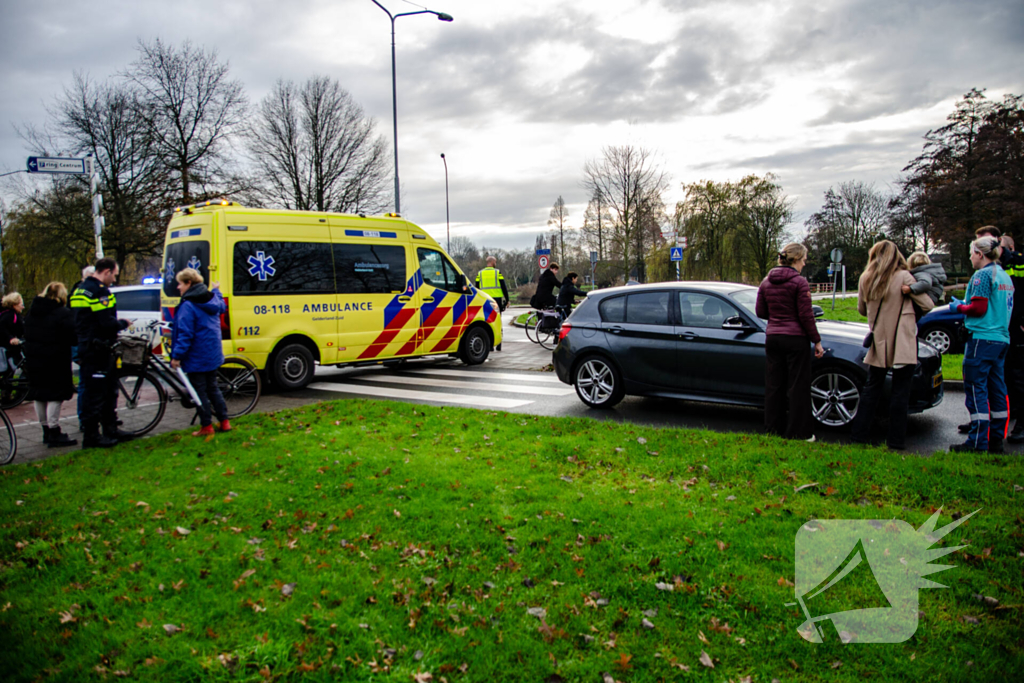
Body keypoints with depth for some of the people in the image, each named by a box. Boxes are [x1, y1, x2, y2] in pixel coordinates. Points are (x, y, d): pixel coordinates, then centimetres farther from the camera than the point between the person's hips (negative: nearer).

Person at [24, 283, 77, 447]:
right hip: (55, 360, -8)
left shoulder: (32, 311, 10)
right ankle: (54, 434, -2)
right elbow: (73, 337, -17)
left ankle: (46, 431, 23)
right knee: (55, 396, -3)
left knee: (39, 396, 13)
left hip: (33, 359, 8)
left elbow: (27, 334, 14)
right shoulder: (64, 314, -14)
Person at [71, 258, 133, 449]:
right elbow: (107, 323, -23)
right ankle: (91, 436, 3)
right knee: (95, 392, -4)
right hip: (97, 350, -11)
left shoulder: (80, 290, 16)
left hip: (86, 346, 11)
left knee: (109, 390, 17)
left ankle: (110, 429, 26)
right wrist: (124, 324, -5)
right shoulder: (99, 291, -17)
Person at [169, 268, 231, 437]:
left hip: (196, 358, -8)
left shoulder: (188, 306, -18)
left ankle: (206, 426, 8)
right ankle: (224, 422, 18)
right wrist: (216, 291, 44)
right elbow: (222, 307, 30)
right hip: (213, 354, 8)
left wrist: (177, 356, -19)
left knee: (200, 391, 2)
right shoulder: (212, 299, 6)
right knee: (213, 388, 17)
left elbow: (185, 334, -22)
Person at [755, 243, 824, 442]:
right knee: (798, 386, 2)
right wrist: (817, 341, -4)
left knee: (774, 384, 12)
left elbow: (760, 311, 8)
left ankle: (773, 427, 19)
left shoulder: (766, 282, 6)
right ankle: (797, 431, 8)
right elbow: (806, 315, -12)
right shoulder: (800, 282, -11)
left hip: (772, 337, 6)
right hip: (796, 338, -6)